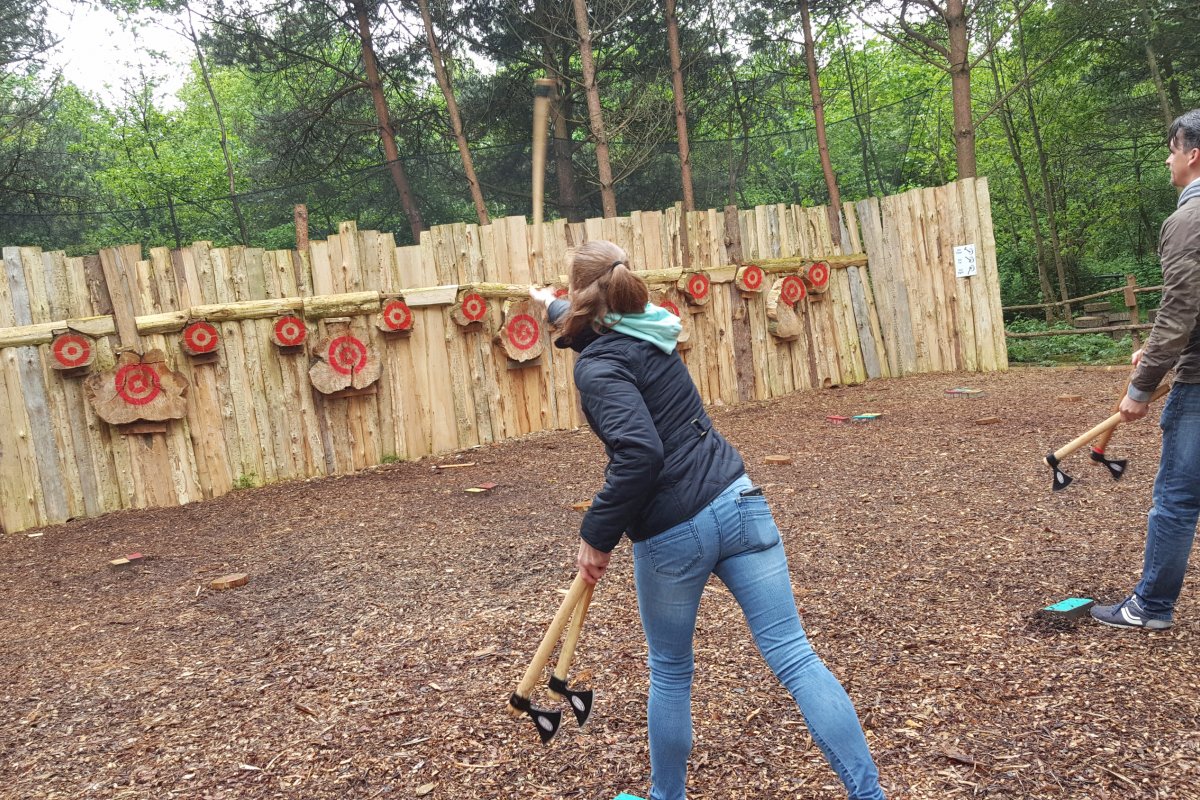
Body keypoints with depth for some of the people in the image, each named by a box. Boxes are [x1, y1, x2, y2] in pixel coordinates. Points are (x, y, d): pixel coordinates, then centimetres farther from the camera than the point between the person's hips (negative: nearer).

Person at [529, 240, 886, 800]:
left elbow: (639, 453, -24)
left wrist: (597, 535, -13)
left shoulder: (596, 368, -10)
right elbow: (597, 331, 37)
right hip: (737, 502, 6)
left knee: (669, 672, 17)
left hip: (672, 533, -6)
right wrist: (552, 307, 56)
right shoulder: (646, 333, 13)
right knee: (794, 656, 4)